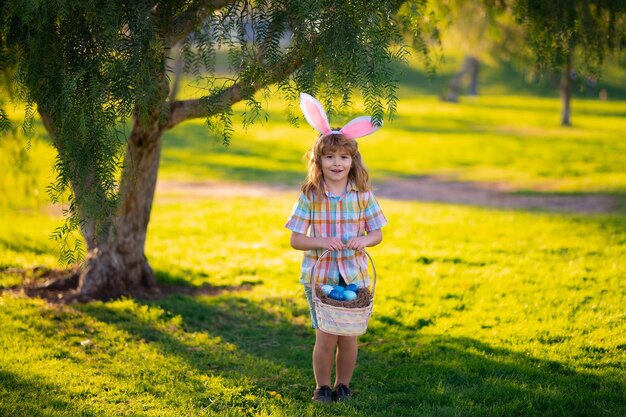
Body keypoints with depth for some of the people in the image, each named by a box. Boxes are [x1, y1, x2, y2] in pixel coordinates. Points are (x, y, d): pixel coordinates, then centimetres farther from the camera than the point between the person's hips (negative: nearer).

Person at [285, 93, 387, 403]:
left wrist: (363, 240, -17)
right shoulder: (310, 195, -7)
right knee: (326, 338, -2)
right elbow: (295, 240, -6)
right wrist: (322, 242, -24)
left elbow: (377, 233, 5)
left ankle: (343, 385, 28)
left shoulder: (362, 194, -3)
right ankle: (323, 386, 21)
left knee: (348, 336, 7)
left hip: (354, 275, 1)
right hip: (319, 275, -1)